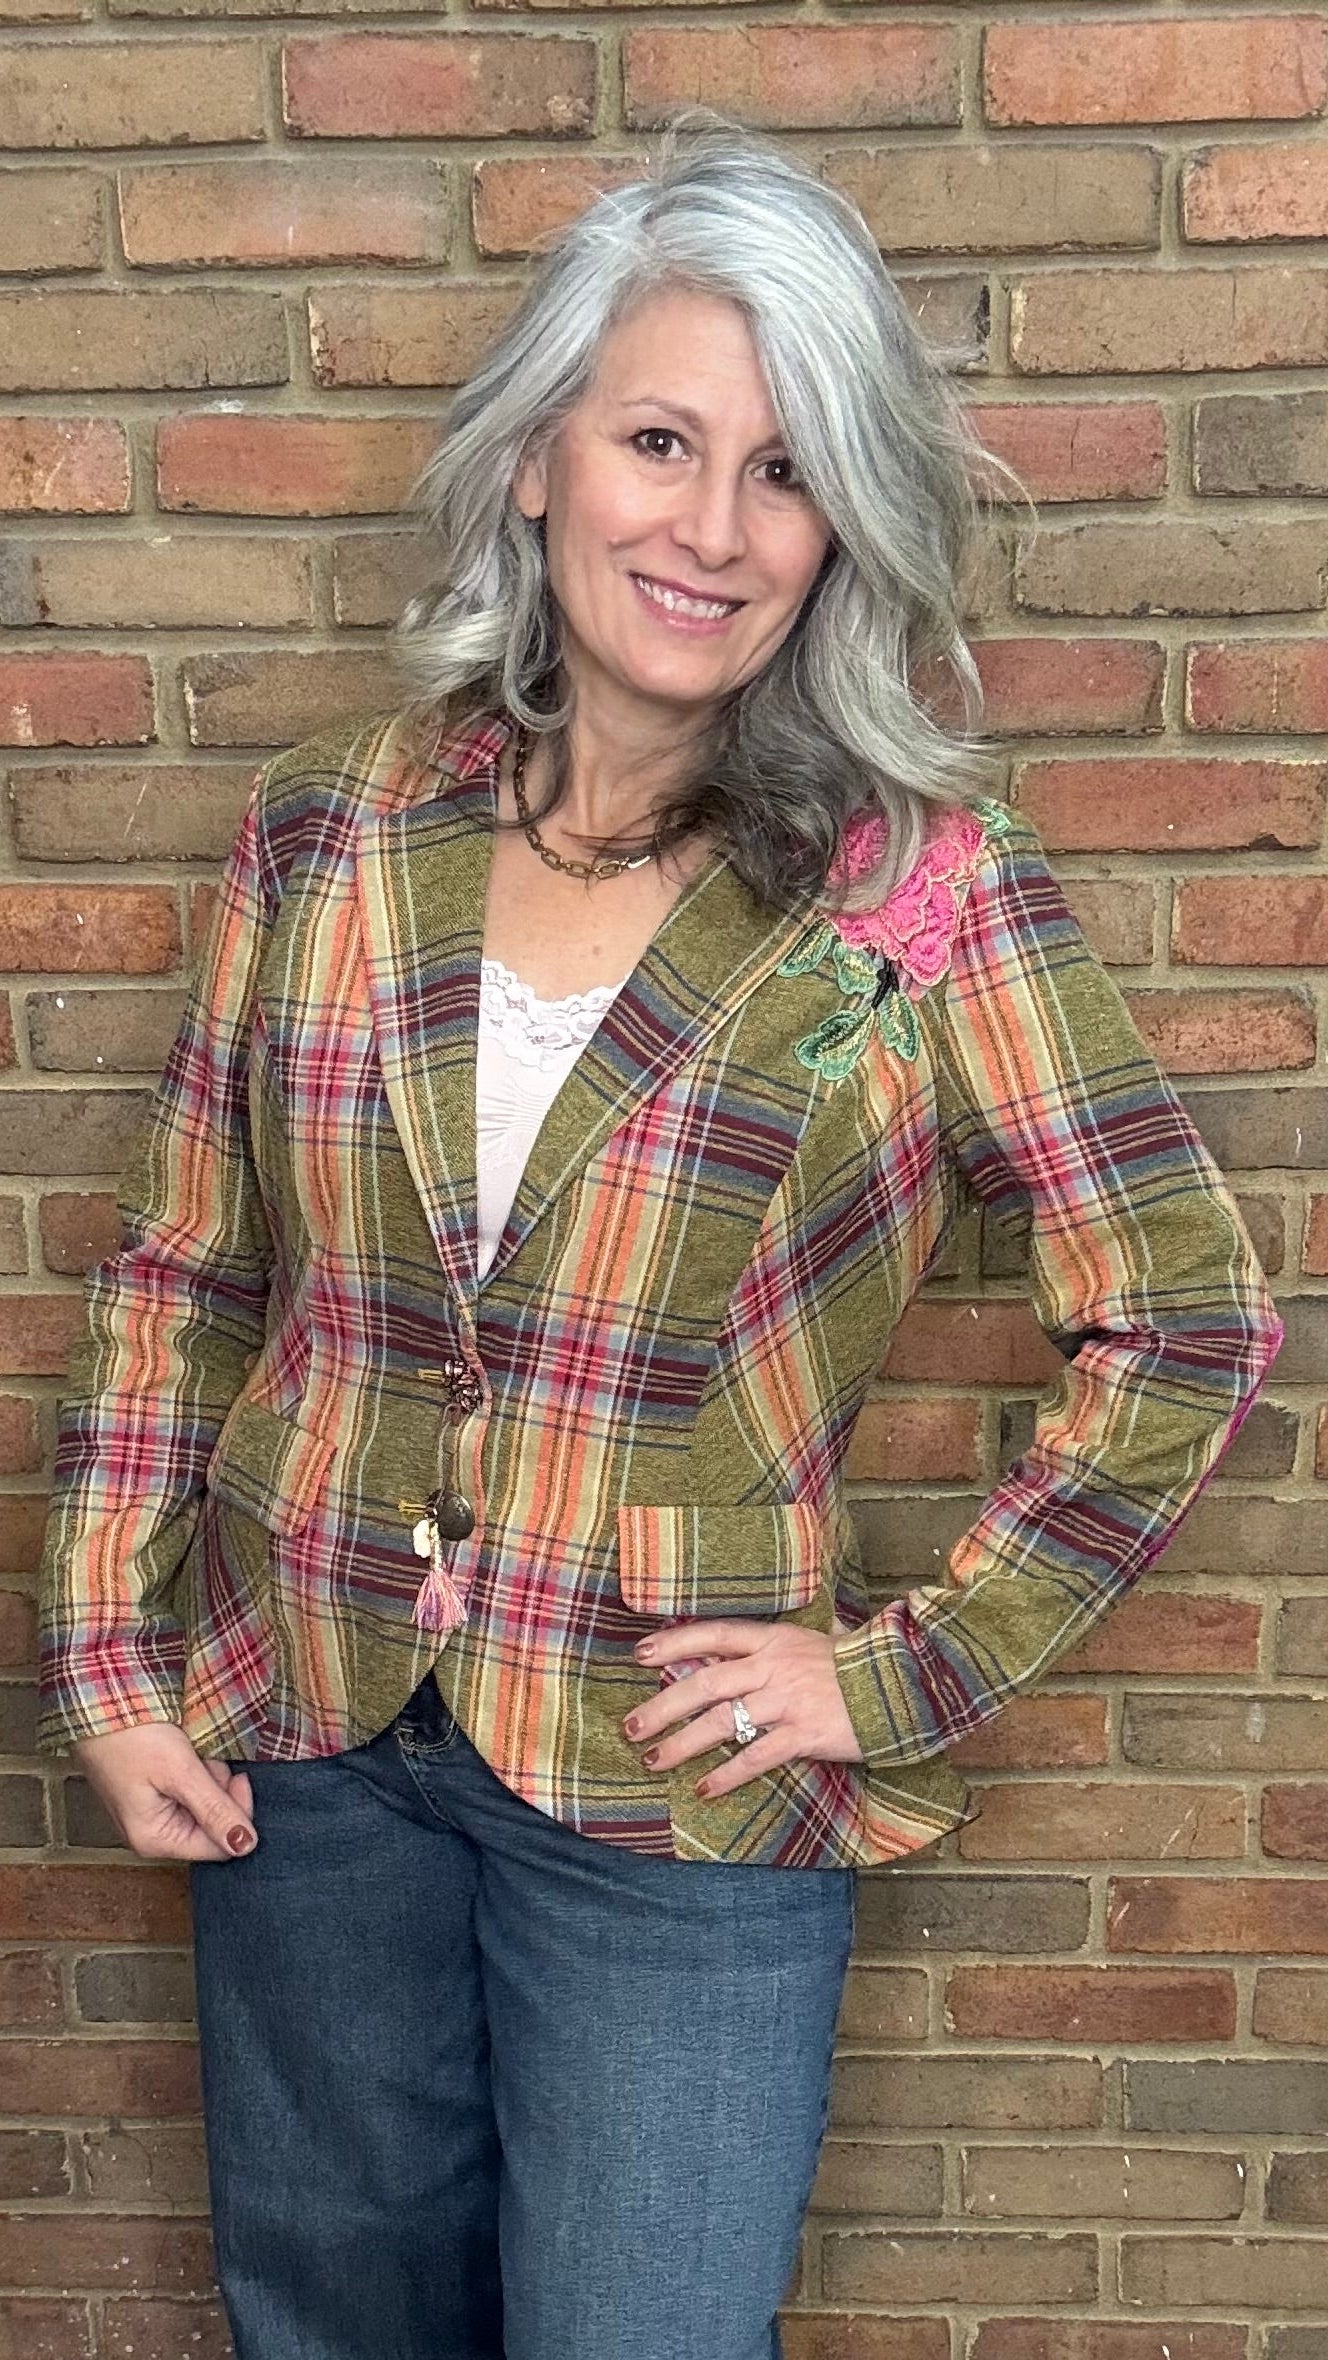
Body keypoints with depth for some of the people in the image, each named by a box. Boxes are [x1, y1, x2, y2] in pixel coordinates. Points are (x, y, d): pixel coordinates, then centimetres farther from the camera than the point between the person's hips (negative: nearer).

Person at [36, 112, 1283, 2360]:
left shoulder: (927, 886, -12)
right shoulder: (328, 830, -3)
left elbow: (1184, 1325, -8)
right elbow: (175, 1277, 5)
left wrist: (904, 1669, -10)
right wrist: (103, 1650, 2)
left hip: (675, 1794, -3)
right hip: (300, 1747, 4)